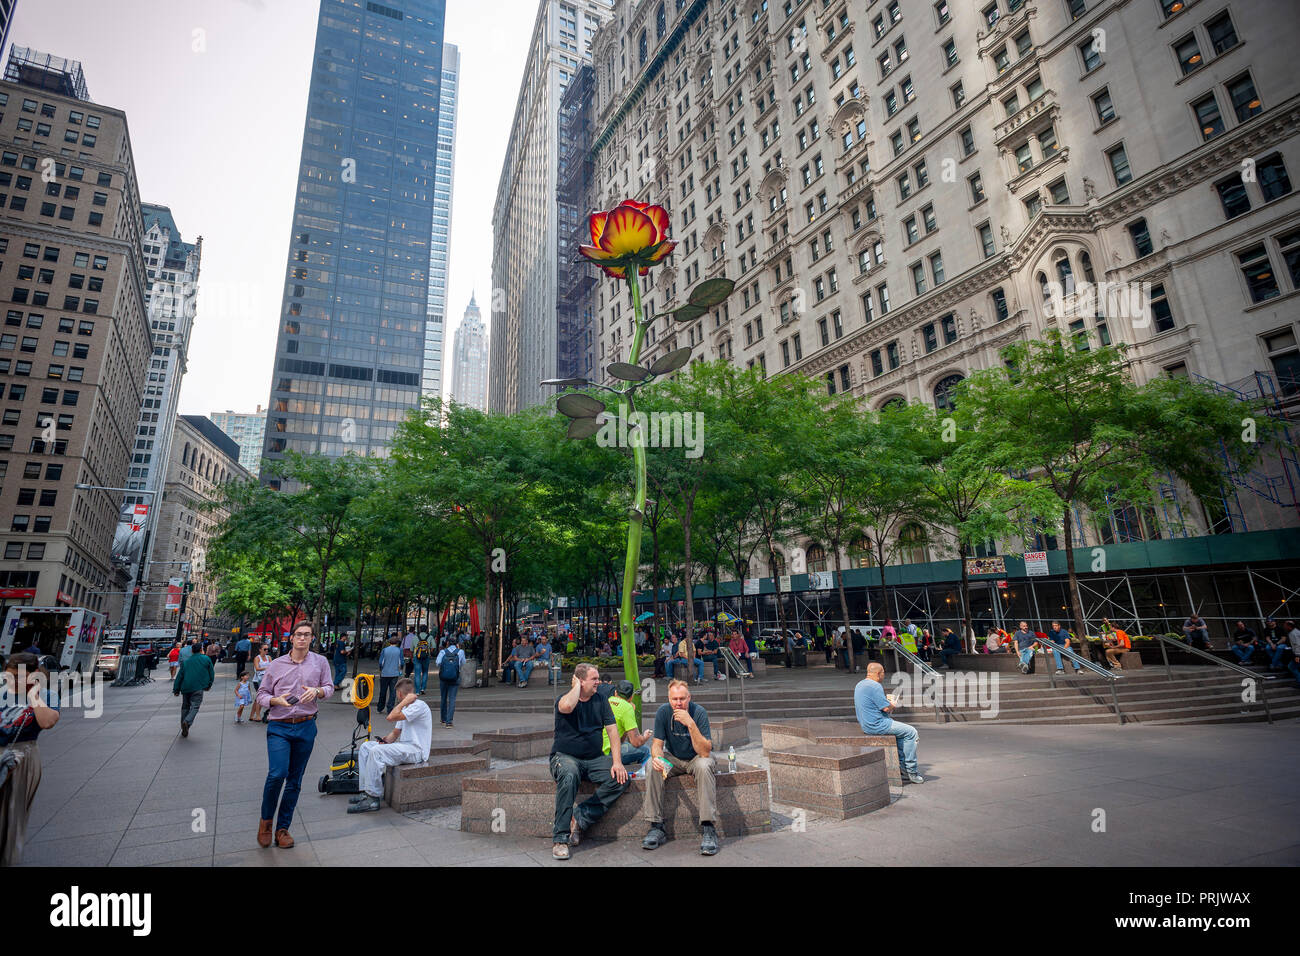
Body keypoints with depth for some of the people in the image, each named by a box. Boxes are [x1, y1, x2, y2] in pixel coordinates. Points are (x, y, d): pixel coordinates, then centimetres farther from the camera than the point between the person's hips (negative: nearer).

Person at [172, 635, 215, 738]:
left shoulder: (185, 661, 11)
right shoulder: (206, 659, 5)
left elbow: (179, 676, 9)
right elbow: (211, 673, 8)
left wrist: (176, 689, 14)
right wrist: (209, 685, 22)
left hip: (185, 687, 3)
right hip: (198, 687, -3)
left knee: (185, 707, 15)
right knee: (195, 706, -2)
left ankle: (184, 730, 19)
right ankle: (187, 722, -29)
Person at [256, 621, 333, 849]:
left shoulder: (320, 662, 5)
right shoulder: (276, 664, 5)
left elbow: (330, 688, 6)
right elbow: (261, 694, 8)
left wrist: (317, 691, -15)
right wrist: (276, 700, -13)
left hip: (306, 727, 1)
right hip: (279, 727, -1)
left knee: (295, 780, 8)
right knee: (277, 774, -16)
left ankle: (283, 828, 22)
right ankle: (266, 819, 10)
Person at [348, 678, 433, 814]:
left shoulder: (419, 705, -13)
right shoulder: (405, 708, 21)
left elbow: (391, 718, -22)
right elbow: (396, 733, 20)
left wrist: (404, 702, -12)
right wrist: (385, 741, 1)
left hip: (416, 750, -10)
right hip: (403, 746, 10)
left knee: (377, 751, -26)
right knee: (366, 746, 3)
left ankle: (373, 798, -19)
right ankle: (366, 791, -1)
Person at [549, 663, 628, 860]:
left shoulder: (601, 701, 7)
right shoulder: (563, 700, -6)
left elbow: (612, 730, 2)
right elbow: (567, 706, -33)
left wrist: (617, 761, -10)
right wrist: (577, 685, -15)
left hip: (595, 759, 4)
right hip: (565, 757, -4)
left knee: (621, 779, -20)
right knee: (569, 776, -37)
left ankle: (579, 819, -14)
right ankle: (560, 838, -26)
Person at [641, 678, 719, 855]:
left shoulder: (699, 713, -24)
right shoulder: (663, 712, -16)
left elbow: (704, 752, -31)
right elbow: (657, 744, -12)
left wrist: (690, 724, -42)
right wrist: (657, 758, -36)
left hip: (696, 757, -2)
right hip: (673, 758, 3)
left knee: (704, 766, -35)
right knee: (653, 768, -26)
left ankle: (707, 828, -31)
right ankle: (656, 826, -17)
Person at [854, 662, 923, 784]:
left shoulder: (860, 684, 13)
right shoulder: (875, 686, -19)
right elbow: (886, 708, -17)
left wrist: (887, 702, 14)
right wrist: (893, 704, 4)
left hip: (865, 724, 10)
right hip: (877, 725, -10)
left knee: (902, 730, 25)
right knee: (911, 732, -2)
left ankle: (902, 764, 22)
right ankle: (911, 770, 3)